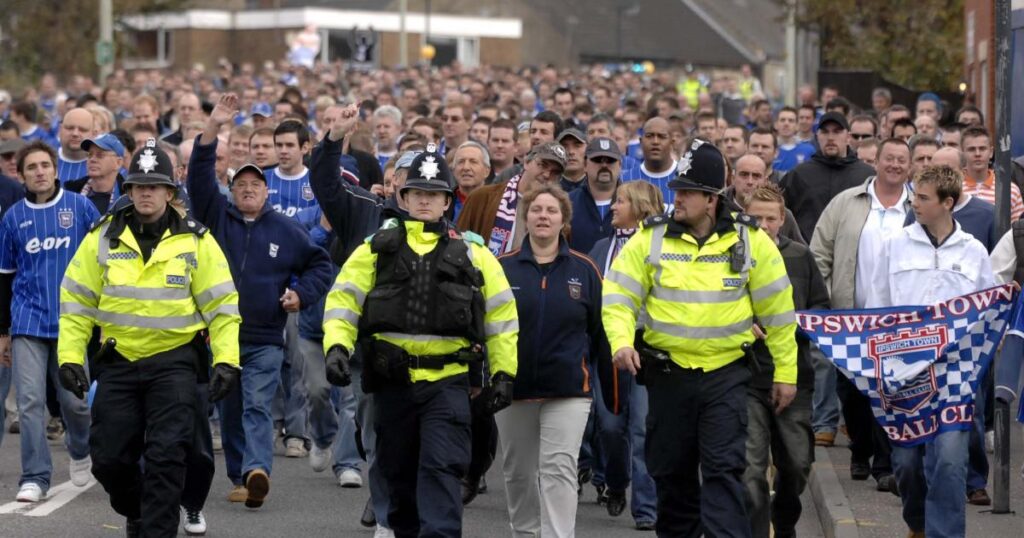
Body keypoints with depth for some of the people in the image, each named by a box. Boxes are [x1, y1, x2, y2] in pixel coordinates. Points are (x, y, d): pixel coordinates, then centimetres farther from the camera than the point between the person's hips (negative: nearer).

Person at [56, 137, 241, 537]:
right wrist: (70, 357, -3)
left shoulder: (195, 241, -1)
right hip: (119, 360, 2)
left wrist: (226, 360, -8)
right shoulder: (103, 238, 2)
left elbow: (221, 305, 1)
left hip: (174, 360, -2)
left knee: (166, 455, -11)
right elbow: (76, 302, 5)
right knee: (109, 456, 5)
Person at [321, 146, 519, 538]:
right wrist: (336, 347, -10)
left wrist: (503, 373, 4)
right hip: (391, 380, 2)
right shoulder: (377, 247, 8)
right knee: (399, 472, 12)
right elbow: (344, 298, 5)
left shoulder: (472, 252, 7)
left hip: (447, 380, -2)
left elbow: (501, 314, 10)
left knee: (442, 469, -13)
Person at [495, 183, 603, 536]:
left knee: (559, 468, -11)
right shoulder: (502, 268, 2)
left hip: (568, 390, -2)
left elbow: (600, 330, 9)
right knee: (518, 472, 12)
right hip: (513, 388, 2)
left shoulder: (584, 270, 2)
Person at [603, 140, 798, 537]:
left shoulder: (750, 241, -2)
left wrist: (785, 373, 5)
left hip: (726, 373, -2)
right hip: (668, 373, 2)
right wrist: (621, 341, -21)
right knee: (671, 470, 11)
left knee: (724, 469, -9)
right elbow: (618, 296, -2)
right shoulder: (651, 239, -1)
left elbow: (778, 310, 4)